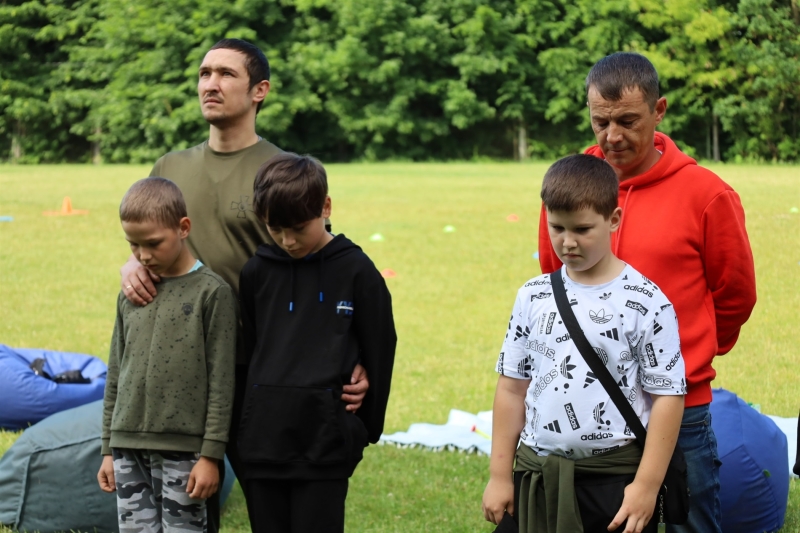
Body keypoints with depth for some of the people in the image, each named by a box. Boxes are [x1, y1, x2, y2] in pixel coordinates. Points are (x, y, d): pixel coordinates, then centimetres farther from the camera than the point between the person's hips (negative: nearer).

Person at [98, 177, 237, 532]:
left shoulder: (212, 293, -5)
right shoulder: (130, 295, 10)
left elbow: (221, 381, -7)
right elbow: (116, 376, 16)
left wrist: (211, 454, -10)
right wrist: (109, 449, 14)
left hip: (183, 449, -5)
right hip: (129, 449, 5)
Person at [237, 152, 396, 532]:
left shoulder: (356, 271, -3)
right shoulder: (257, 273, 7)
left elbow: (379, 352, 2)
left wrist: (367, 427, 5)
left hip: (325, 443, -4)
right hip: (263, 441, 4)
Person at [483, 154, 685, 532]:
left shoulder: (647, 303, -7)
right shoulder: (533, 297, 5)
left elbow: (667, 395, -7)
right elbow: (513, 387, 9)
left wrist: (647, 485, -11)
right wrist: (499, 475, 7)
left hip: (615, 477, -3)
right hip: (536, 475, 4)